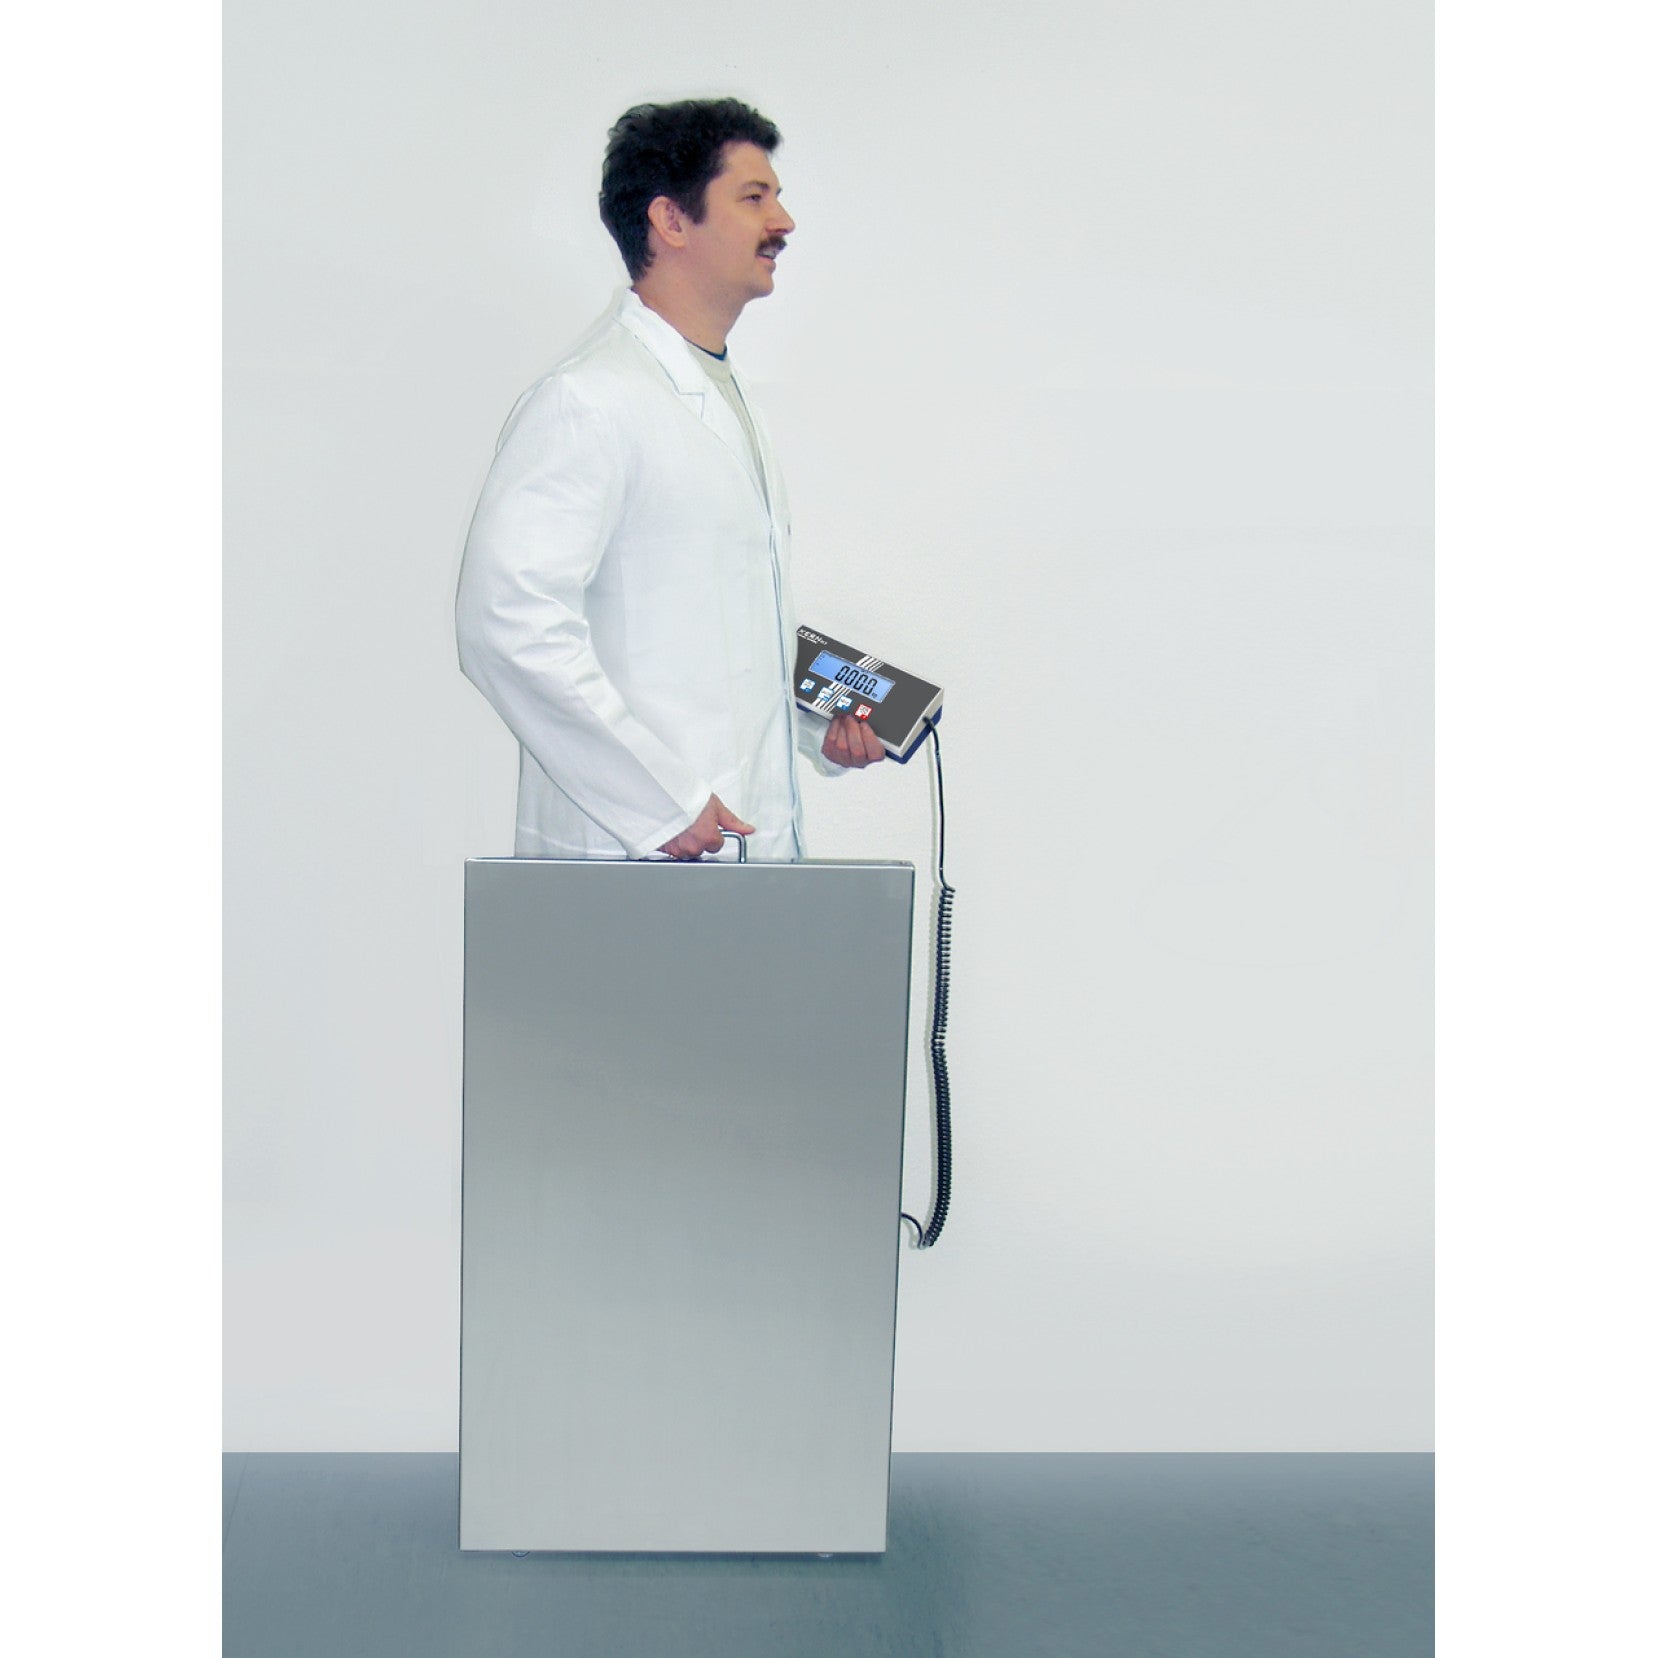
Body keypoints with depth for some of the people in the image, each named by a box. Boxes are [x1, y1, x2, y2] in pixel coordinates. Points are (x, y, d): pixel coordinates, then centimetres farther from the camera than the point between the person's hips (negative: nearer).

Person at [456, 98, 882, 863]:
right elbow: (508, 621, -20)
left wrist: (818, 717, 12)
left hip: (756, 837, 8)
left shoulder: (730, 399, 20)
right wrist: (659, 801, -19)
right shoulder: (587, 399, -10)